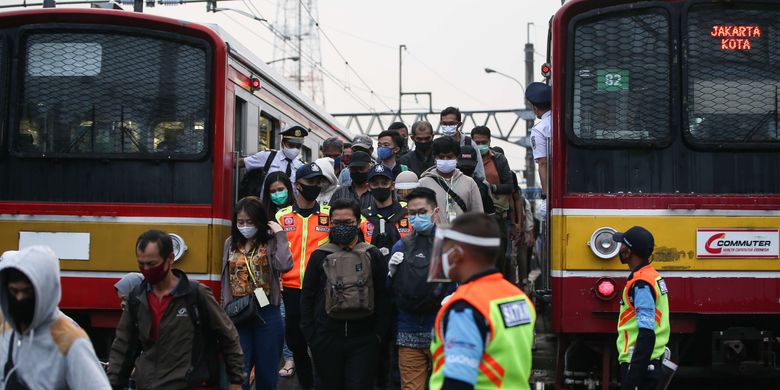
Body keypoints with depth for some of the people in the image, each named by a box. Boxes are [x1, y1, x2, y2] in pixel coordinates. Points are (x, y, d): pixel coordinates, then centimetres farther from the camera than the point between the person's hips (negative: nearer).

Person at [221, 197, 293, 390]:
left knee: (266, 374, 9)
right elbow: (226, 282, 14)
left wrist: (280, 234, -17)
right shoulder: (231, 244, 8)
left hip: (267, 314, -2)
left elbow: (285, 265, -25)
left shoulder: (270, 243, -5)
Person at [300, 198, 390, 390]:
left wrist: (379, 333, -3)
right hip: (327, 337, 1)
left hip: (363, 340, -1)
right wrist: (310, 334, 2)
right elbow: (307, 296, 9)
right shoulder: (320, 256, 6)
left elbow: (382, 296, 4)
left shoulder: (373, 255, 4)